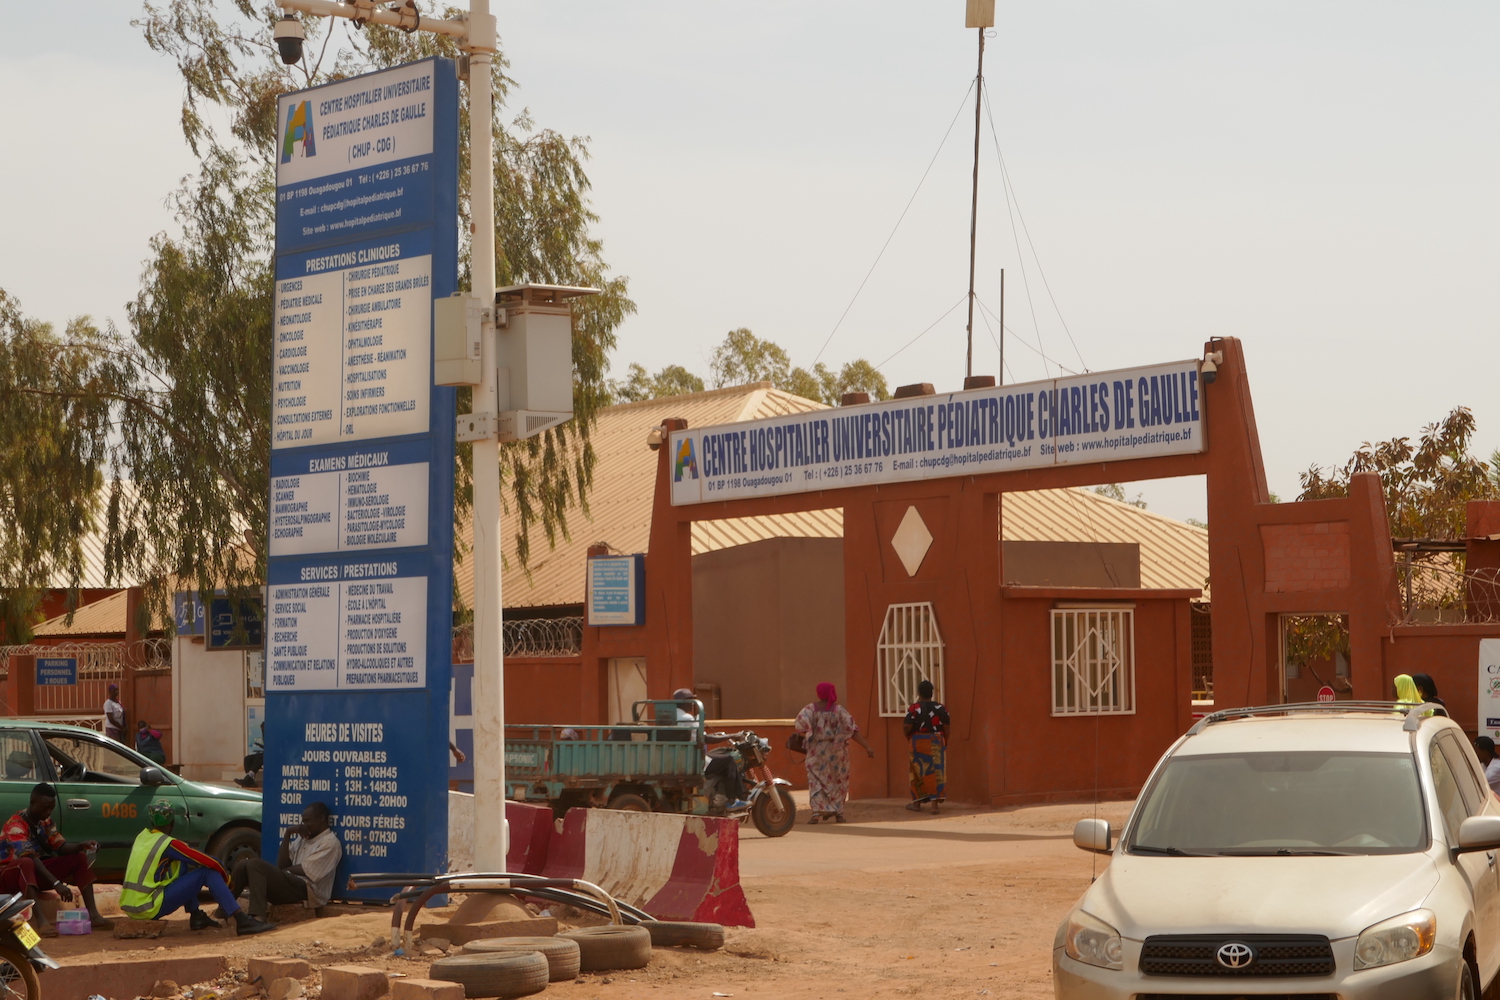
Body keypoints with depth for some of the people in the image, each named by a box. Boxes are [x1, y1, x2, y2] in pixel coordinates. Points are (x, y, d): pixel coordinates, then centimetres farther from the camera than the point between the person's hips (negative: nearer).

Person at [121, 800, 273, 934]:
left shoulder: (141, 837, 13)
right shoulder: (168, 844, -9)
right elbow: (211, 863, -7)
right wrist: (226, 878, 12)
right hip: (148, 909, -8)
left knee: (183, 868, 24)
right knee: (209, 872, -7)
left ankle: (196, 916, 25)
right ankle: (242, 921, -16)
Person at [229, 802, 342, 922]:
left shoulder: (330, 842, -1)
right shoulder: (302, 839, 25)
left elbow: (305, 870, -10)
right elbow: (282, 864, 13)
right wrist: (288, 834, 7)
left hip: (307, 890, -8)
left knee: (256, 865, -25)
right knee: (243, 866, -4)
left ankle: (257, 917, -40)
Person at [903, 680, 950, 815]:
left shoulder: (914, 709, -9)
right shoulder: (941, 708, -1)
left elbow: (907, 727, -13)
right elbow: (946, 728, -1)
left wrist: (908, 735, 9)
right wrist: (945, 743, 14)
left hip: (918, 743, -2)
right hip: (937, 742, 2)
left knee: (918, 772, 11)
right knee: (936, 772, 4)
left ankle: (917, 803, 19)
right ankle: (935, 803, -2)